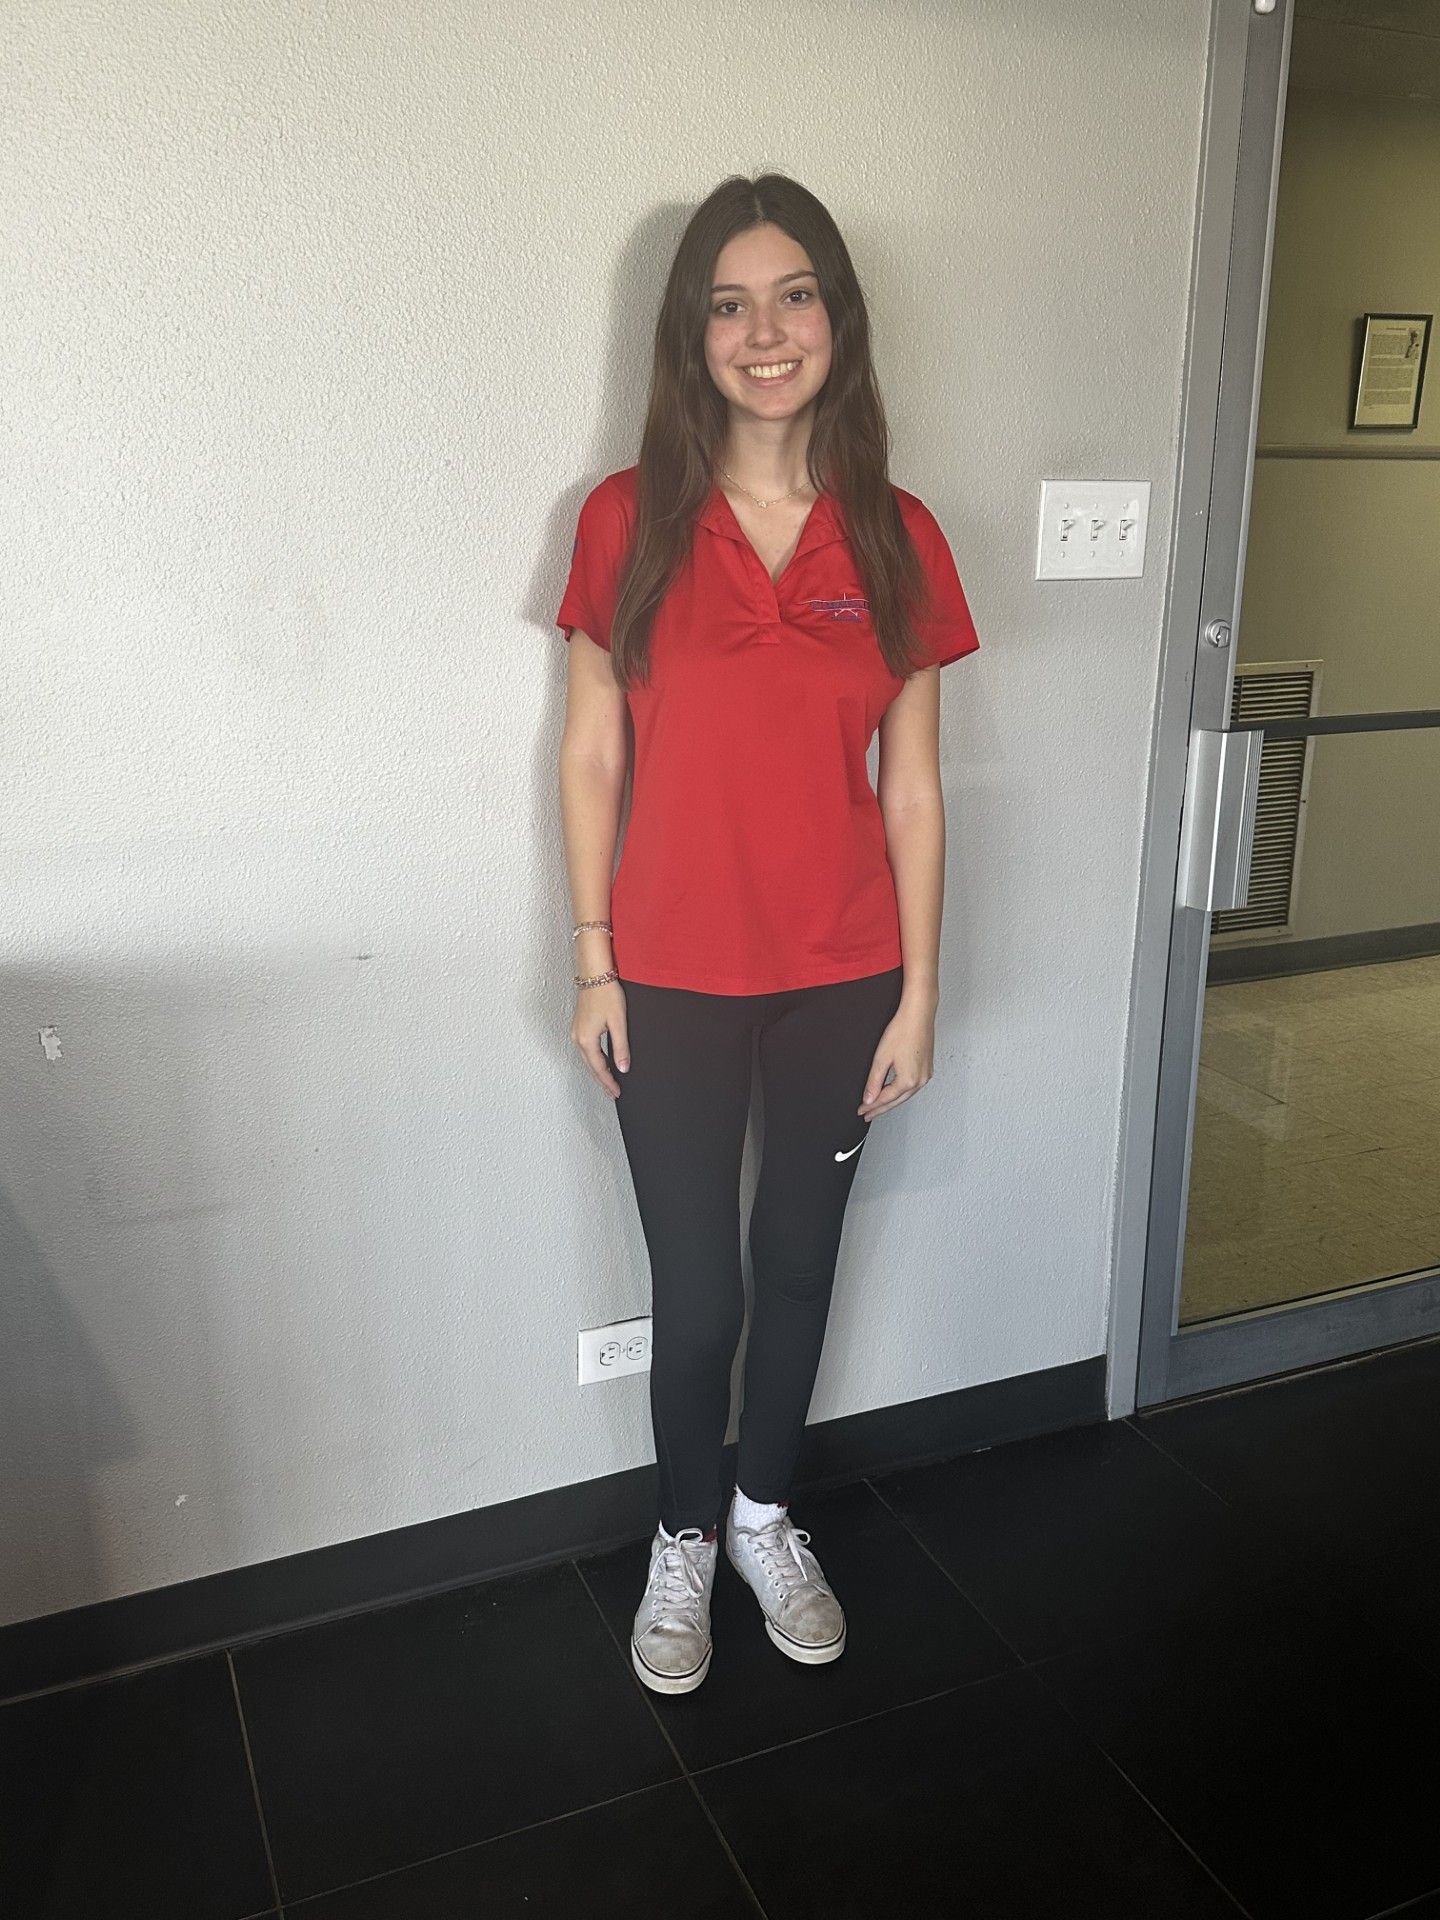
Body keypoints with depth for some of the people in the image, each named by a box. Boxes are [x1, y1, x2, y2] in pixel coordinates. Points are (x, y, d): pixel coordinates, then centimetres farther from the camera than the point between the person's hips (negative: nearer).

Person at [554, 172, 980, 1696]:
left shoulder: (896, 539, -1)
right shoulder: (629, 521, -5)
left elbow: (910, 787, 1)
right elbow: (591, 754, -1)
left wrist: (917, 995, -1)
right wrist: (593, 966, -3)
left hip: (841, 975, 2)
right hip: (675, 977, -1)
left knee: (799, 1265, 16)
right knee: (697, 1294, 7)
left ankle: (764, 1514, 42)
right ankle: (682, 1540, 35)